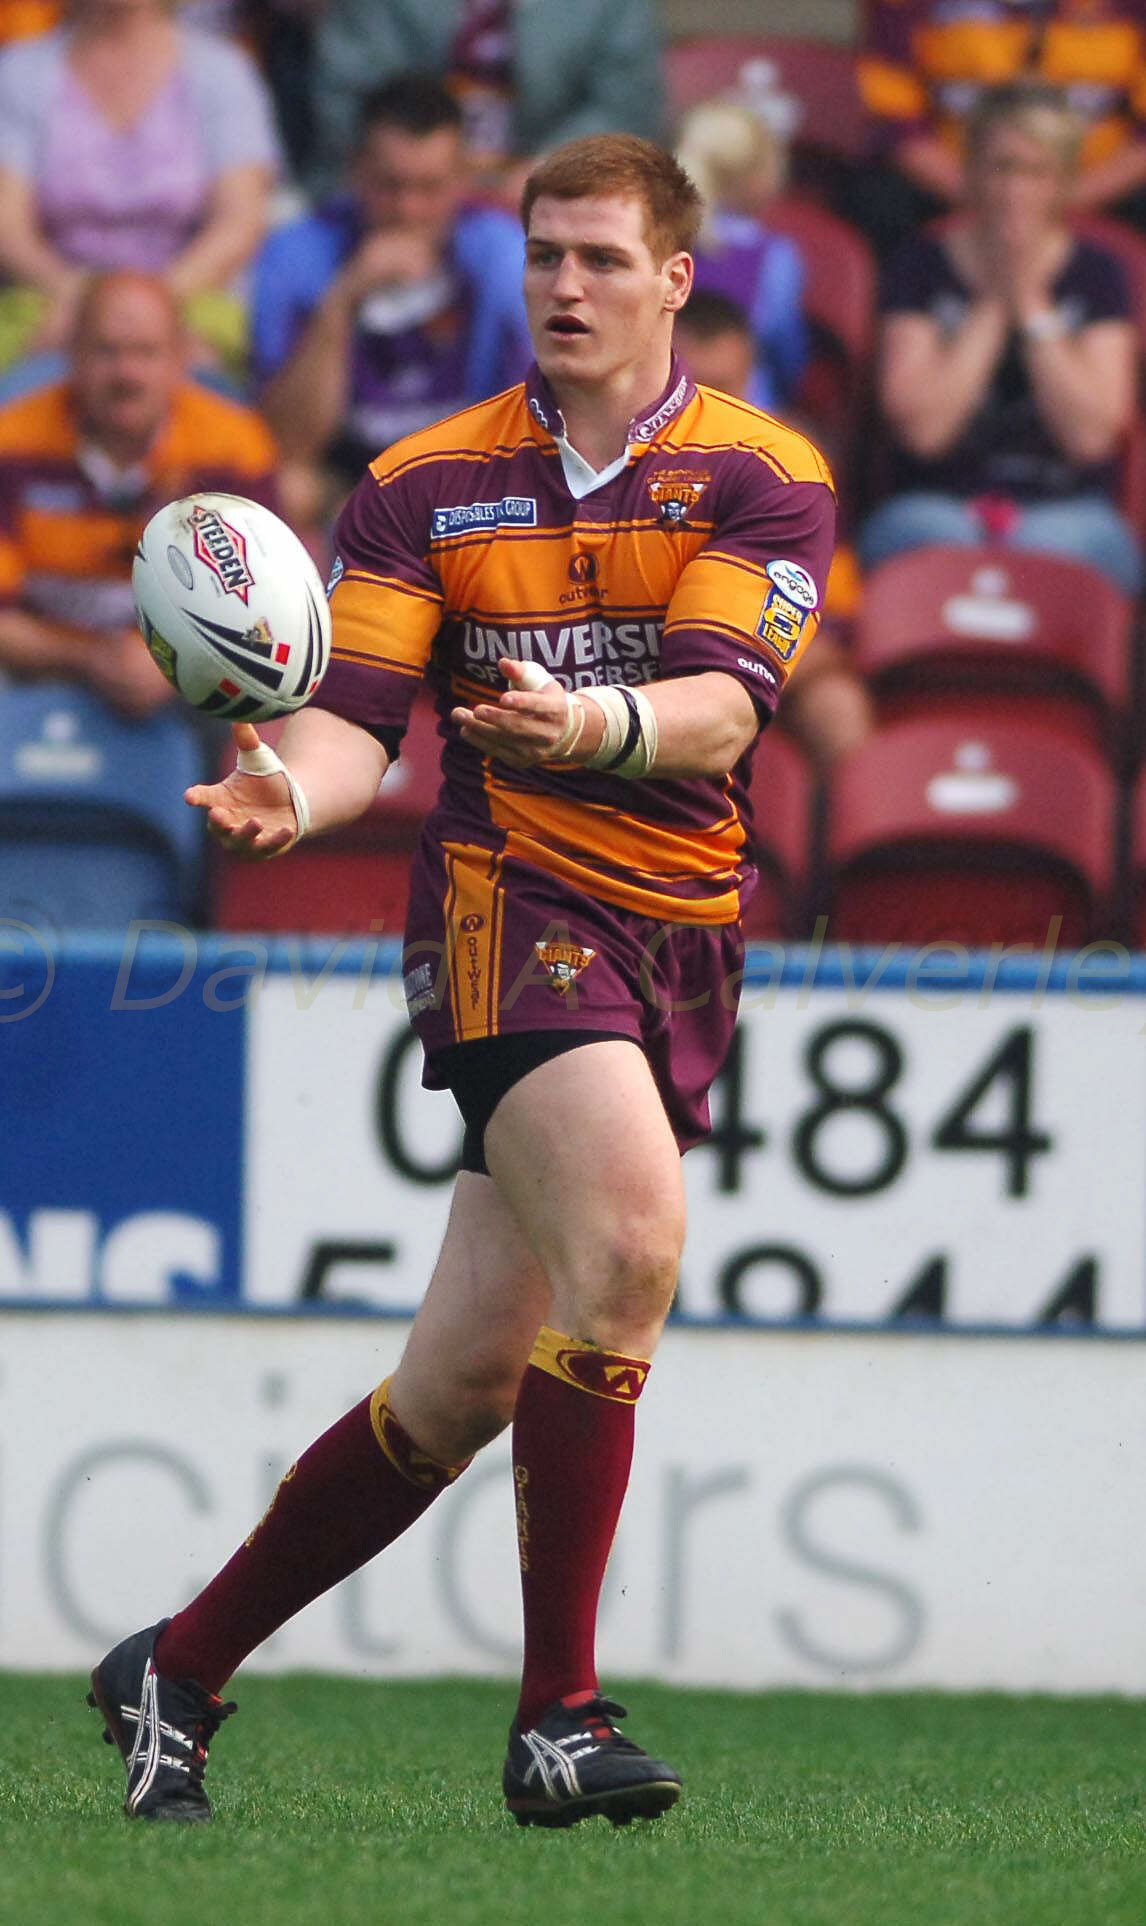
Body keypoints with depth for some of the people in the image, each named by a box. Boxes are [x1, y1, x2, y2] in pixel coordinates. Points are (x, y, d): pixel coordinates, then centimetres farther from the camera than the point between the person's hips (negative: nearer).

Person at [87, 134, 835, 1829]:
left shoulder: (762, 477, 2)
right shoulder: (427, 486, 5)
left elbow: (720, 709, -13)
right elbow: (358, 714, -4)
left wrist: (600, 723, -35)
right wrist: (291, 790, -27)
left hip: (684, 939, 3)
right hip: (509, 905, -2)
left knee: (467, 1379, 3)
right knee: (630, 1237, -28)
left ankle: (180, 1669, 20)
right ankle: (557, 1713, -22)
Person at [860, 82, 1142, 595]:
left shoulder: (1094, 274, 5)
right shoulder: (922, 268, 4)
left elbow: (1090, 437, -7)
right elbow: (922, 428, -9)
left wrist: (1032, 305, -9)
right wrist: (992, 304, -8)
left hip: (1066, 511, 0)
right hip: (936, 505, 0)